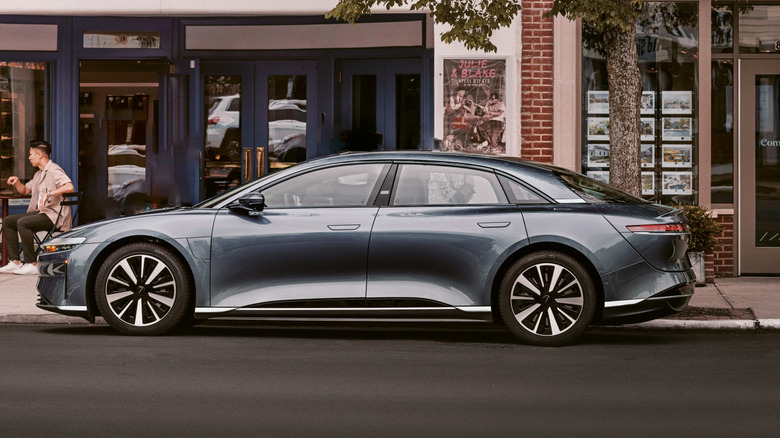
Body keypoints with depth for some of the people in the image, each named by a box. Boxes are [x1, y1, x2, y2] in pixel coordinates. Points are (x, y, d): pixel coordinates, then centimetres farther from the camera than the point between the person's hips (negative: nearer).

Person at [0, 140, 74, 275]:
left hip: (54, 216, -10)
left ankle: (32, 264, -26)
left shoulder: (54, 171, -10)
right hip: (40, 213, 10)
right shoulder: (39, 174, 22)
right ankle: (15, 261, -4)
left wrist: (48, 194, -33)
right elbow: (25, 191, 32)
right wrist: (17, 182, 11)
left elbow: (69, 187, -27)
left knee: (22, 222, -29)